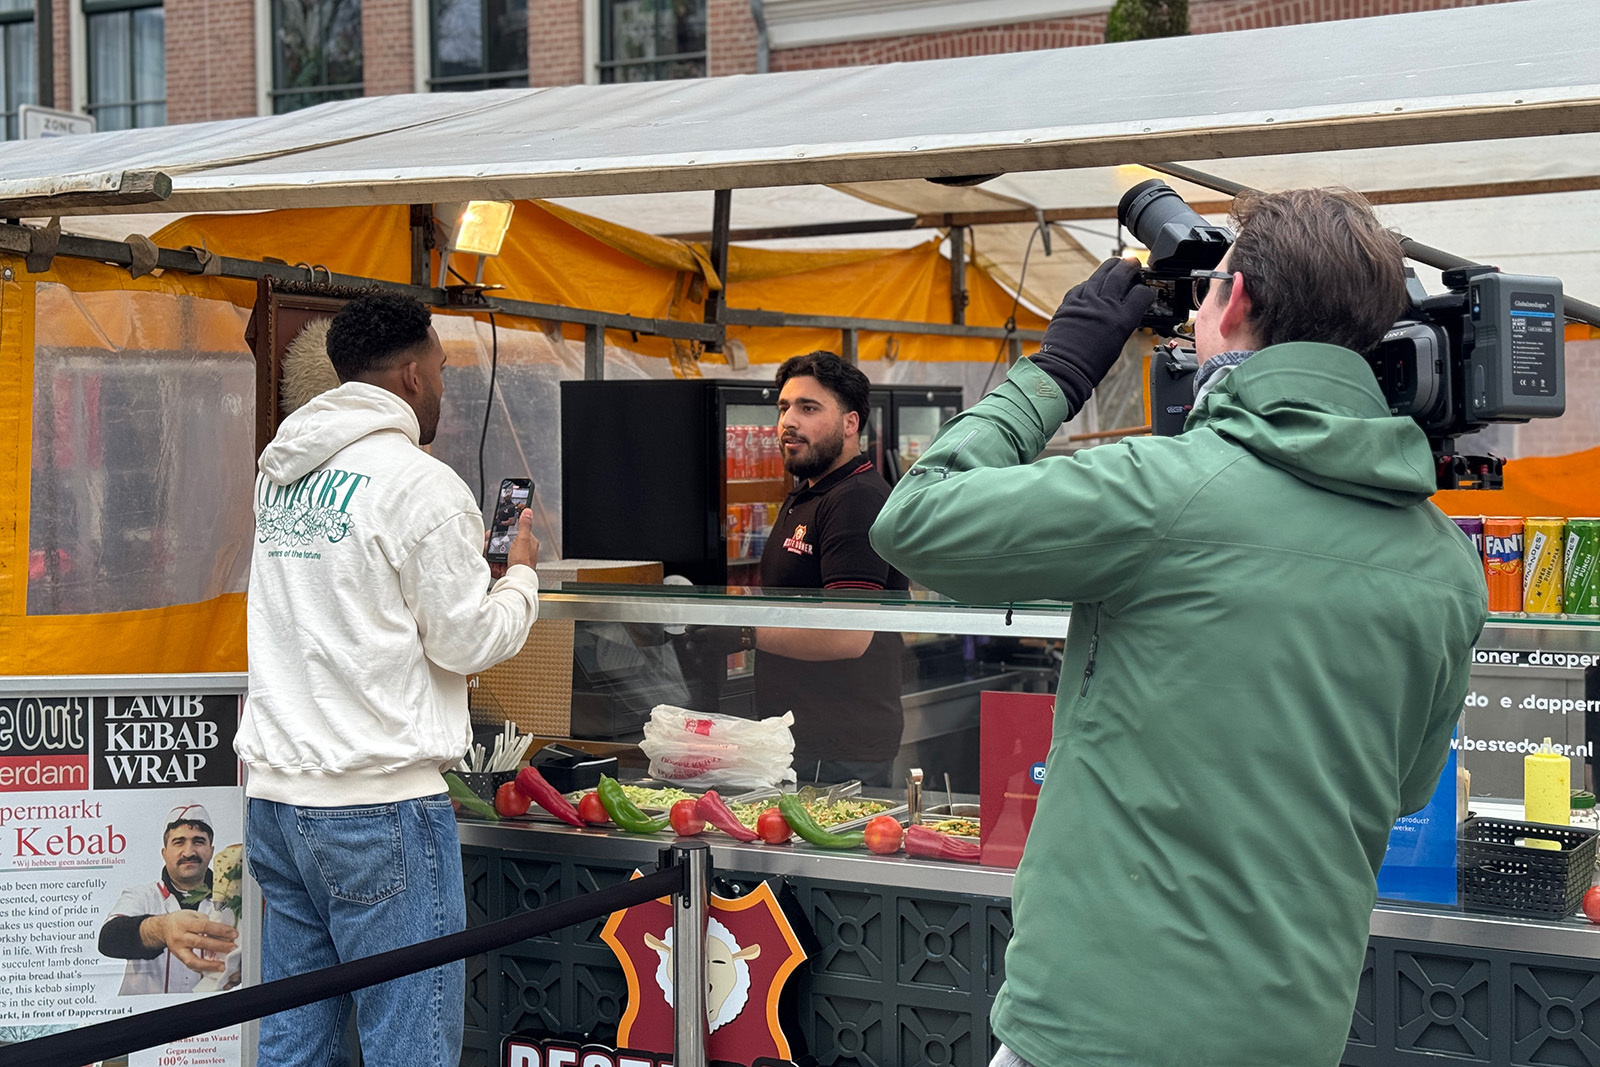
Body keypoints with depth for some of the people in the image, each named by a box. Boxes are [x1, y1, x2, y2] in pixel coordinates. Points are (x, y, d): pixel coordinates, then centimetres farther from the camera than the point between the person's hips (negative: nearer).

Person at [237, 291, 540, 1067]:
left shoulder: (279, 474, 12)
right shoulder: (421, 485, -11)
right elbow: (469, 641, -7)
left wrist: (469, 557, 22)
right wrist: (520, 575, 11)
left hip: (275, 793, 8)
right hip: (379, 802, -8)